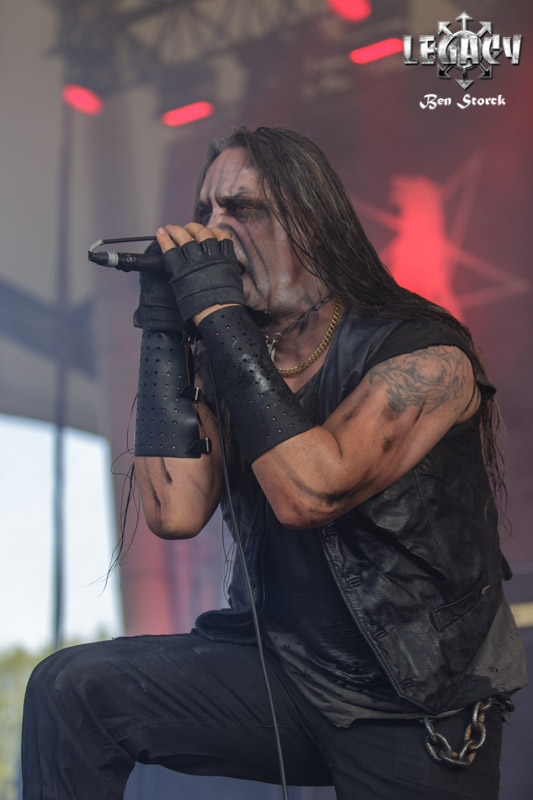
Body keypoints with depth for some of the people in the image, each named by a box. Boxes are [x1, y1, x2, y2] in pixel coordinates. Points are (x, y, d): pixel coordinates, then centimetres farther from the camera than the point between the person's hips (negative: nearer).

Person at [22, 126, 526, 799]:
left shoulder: (426, 355, -17)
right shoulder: (220, 362, -1)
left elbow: (309, 495, -32)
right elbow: (175, 512, -15)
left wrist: (216, 310, -27)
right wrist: (164, 323, -13)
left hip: (418, 717, -4)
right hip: (277, 666, 4)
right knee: (70, 688, -12)